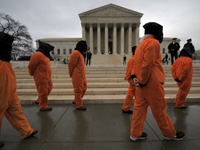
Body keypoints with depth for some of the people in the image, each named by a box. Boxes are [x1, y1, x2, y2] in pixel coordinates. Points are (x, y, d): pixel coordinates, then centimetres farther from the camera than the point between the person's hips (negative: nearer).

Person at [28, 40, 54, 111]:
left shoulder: (44, 55, 16)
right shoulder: (37, 55, -15)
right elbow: (31, 66, -15)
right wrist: (32, 74, -1)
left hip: (47, 77, 10)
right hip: (41, 77, -10)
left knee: (49, 88, 17)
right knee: (43, 91, -2)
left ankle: (39, 101, 31)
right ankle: (43, 106, 12)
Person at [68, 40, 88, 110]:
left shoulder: (80, 53, 17)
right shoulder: (76, 53, -14)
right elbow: (71, 64, -15)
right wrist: (71, 74, -5)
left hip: (82, 75, 10)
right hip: (77, 76, -10)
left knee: (84, 87, 17)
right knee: (78, 90, -1)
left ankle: (76, 101, 30)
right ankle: (79, 105, 13)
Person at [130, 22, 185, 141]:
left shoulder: (141, 44, 17)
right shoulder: (154, 43, -11)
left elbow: (137, 62, 11)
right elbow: (148, 64, -21)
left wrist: (134, 76, -1)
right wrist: (143, 81, -16)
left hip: (141, 82, 8)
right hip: (152, 82, -8)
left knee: (139, 107, 11)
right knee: (159, 109, 7)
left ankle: (135, 134, 21)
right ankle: (170, 133, 28)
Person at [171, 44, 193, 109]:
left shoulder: (178, 59, 6)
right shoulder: (188, 60, -16)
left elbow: (172, 69, 3)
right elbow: (185, 71, -25)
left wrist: (175, 78, 2)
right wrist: (181, 79, -18)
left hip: (179, 79, 8)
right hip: (185, 80, -7)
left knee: (181, 90, 24)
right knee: (183, 91, 5)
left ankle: (176, 101, 33)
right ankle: (179, 104, 14)